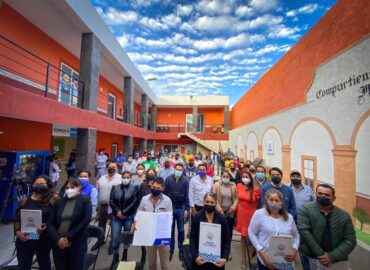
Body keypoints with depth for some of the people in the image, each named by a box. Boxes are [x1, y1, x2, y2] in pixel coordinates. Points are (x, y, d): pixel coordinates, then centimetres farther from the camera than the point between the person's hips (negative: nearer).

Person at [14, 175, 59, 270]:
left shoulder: (53, 200, -7)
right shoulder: (25, 201, 2)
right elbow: (17, 218, 6)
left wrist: (46, 226, -21)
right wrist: (17, 231, -9)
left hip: (43, 240, -1)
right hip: (24, 239, 2)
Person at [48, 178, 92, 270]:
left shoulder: (85, 201, -4)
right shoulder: (59, 202, 6)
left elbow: (86, 220, -12)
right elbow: (50, 223, 2)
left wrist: (69, 237, -15)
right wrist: (57, 238, -11)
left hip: (77, 244, -3)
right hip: (58, 244, 3)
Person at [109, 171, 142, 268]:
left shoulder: (135, 188, -4)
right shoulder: (115, 188, 4)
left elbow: (136, 201, -11)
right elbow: (111, 201, 0)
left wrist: (124, 212, -14)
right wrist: (117, 212, -12)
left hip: (129, 217, -1)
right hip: (116, 216, 1)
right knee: (115, 237, 3)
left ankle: (125, 255, 36)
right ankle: (115, 257, 24)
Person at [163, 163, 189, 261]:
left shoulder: (185, 180, -6)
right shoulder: (168, 179, -6)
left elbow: (187, 195, -4)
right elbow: (164, 193, -3)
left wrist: (187, 209, -6)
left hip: (181, 208, 0)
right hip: (170, 207, 0)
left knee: (181, 230, 12)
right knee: (171, 229, 13)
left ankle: (181, 248, 28)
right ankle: (171, 248, 30)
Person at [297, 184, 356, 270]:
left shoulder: (344, 215, -1)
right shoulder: (305, 209, -10)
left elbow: (350, 241, -2)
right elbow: (304, 231, -17)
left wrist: (332, 256, -12)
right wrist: (320, 254, -19)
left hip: (337, 260, 3)